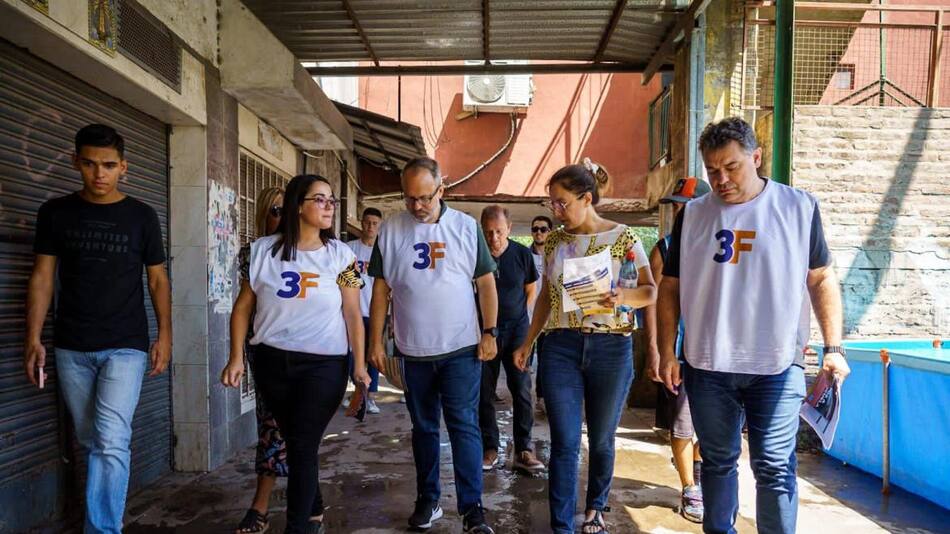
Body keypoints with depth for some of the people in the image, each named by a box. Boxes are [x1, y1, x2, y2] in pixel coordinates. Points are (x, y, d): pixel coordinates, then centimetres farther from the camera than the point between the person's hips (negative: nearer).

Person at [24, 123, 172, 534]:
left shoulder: (141, 216, 1)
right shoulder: (55, 213, 4)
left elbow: (158, 279, 5)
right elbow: (42, 277, 6)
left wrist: (164, 336, -2)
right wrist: (34, 338, -1)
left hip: (125, 346, -2)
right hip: (71, 348, 2)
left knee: (111, 441, -12)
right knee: (90, 442, 11)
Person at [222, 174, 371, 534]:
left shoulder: (340, 255, -2)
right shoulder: (263, 251, 1)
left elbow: (353, 314, -2)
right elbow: (243, 306, 5)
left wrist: (360, 365, -7)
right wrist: (236, 357, -2)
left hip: (323, 365, -2)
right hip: (271, 362, 2)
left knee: (302, 446, -1)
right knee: (294, 442, 15)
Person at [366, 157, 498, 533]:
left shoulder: (466, 227, -1)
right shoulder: (390, 231, 2)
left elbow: (486, 282, 2)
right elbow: (381, 289, 5)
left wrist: (490, 332, -3)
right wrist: (376, 341, 2)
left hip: (461, 348, -2)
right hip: (413, 350, 2)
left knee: (464, 427, -1)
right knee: (424, 428, 14)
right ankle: (427, 501, 28)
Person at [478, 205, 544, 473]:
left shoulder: (522, 253, -3)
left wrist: (519, 317, 7)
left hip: (516, 330, 0)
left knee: (522, 390, -3)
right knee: (484, 392, 4)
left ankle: (523, 450, 6)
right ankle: (489, 448, 16)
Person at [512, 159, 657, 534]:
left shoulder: (622, 236, -3)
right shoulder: (553, 241, 7)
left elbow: (650, 290, -4)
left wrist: (623, 296, -25)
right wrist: (527, 343, 12)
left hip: (610, 348, -2)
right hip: (560, 348, 2)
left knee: (601, 440, 12)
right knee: (565, 443, -1)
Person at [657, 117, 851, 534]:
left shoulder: (799, 207, 1)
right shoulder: (693, 215, 4)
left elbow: (821, 280, 5)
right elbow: (671, 288, 7)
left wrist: (833, 348, -4)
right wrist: (667, 352, 1)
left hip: (777, 366, -2)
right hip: (707, 365, 2)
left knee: (774, 468, -1)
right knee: (718, 462, 14)